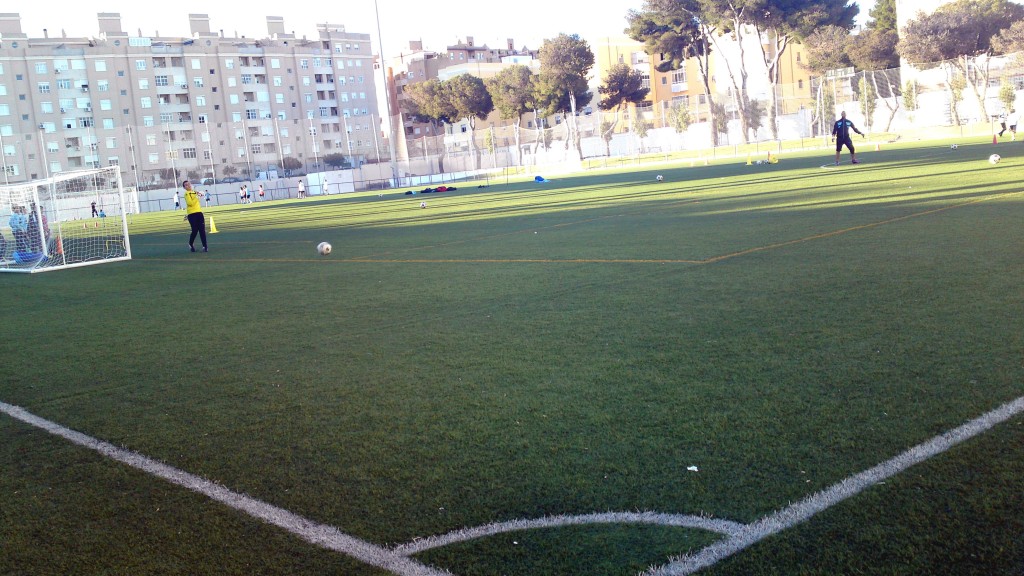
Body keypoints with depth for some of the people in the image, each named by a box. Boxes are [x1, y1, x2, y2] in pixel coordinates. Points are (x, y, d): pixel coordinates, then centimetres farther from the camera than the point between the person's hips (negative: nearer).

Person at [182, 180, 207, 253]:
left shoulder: (195, 192, 17)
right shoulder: (187, 194, -6)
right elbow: (190, 203, -19)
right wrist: (197, 197, -16)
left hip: (199, 213, 6)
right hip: (192, 214, -6)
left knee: (202, 230, -2)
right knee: (195, 230, -5)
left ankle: (204, 246, -1)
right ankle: (191, 244, 20)